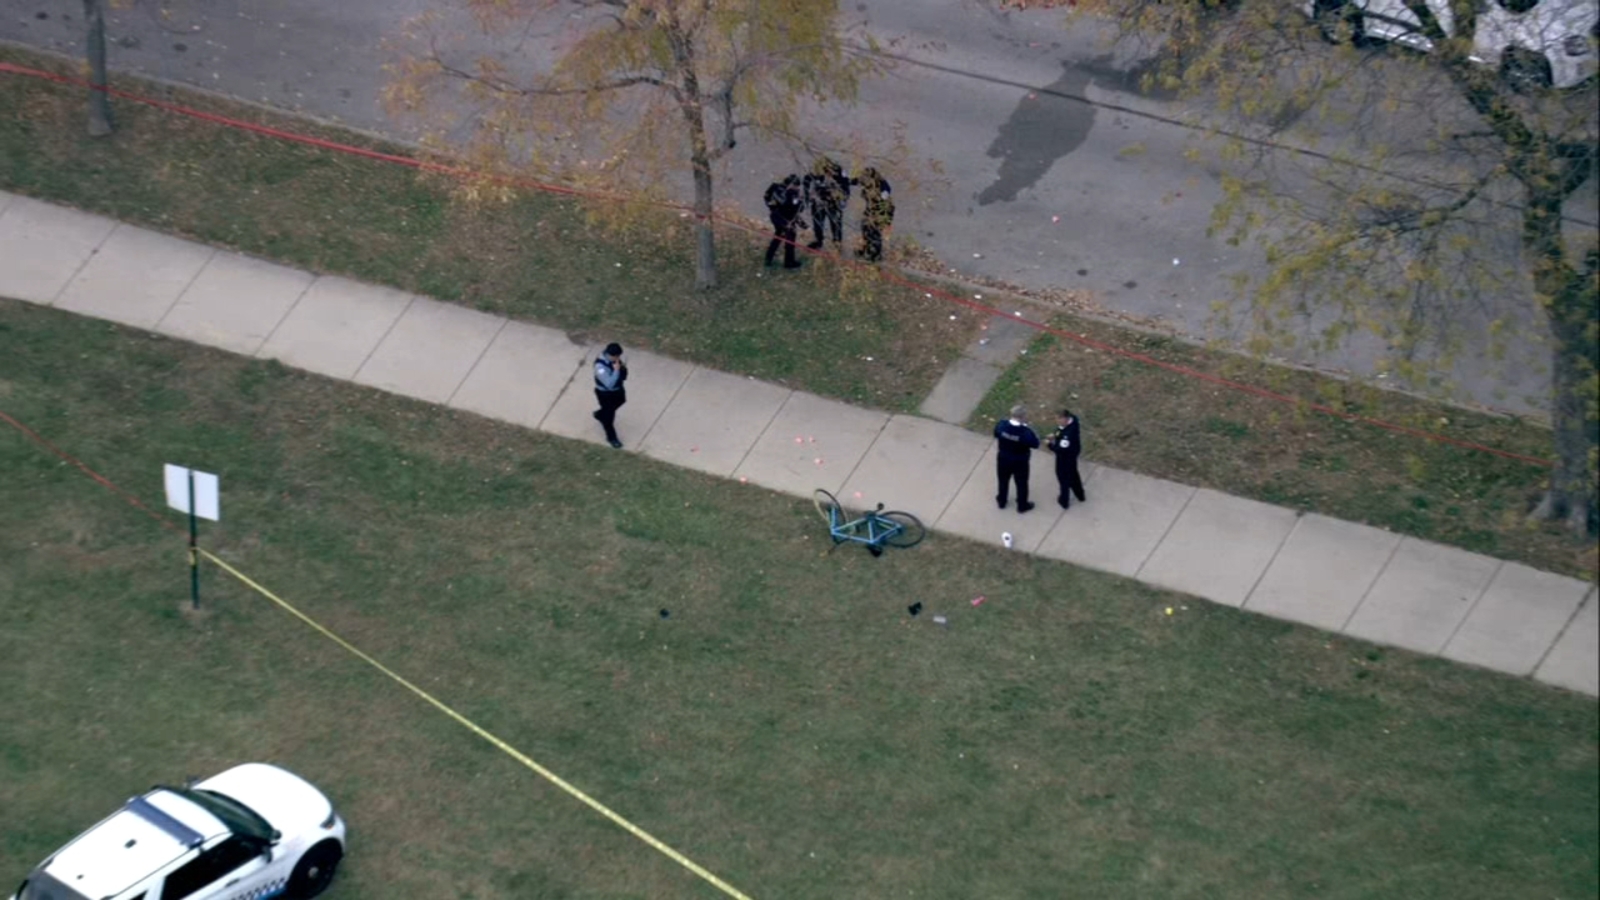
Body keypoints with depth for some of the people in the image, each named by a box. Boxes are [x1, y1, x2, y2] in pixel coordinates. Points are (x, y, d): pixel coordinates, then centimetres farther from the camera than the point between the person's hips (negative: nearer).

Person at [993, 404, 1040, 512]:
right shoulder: (1026, 432, -35)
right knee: (1021, 483, 22)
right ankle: (1022, 505, 43)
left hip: (1003, 459, 3)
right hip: (1020, 462, -3)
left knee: (1003, 480, 29)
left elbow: (996, 435, -4)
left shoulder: (1001, 424, -24)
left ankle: (1002, 501, 51)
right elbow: (1035, 444, -18)